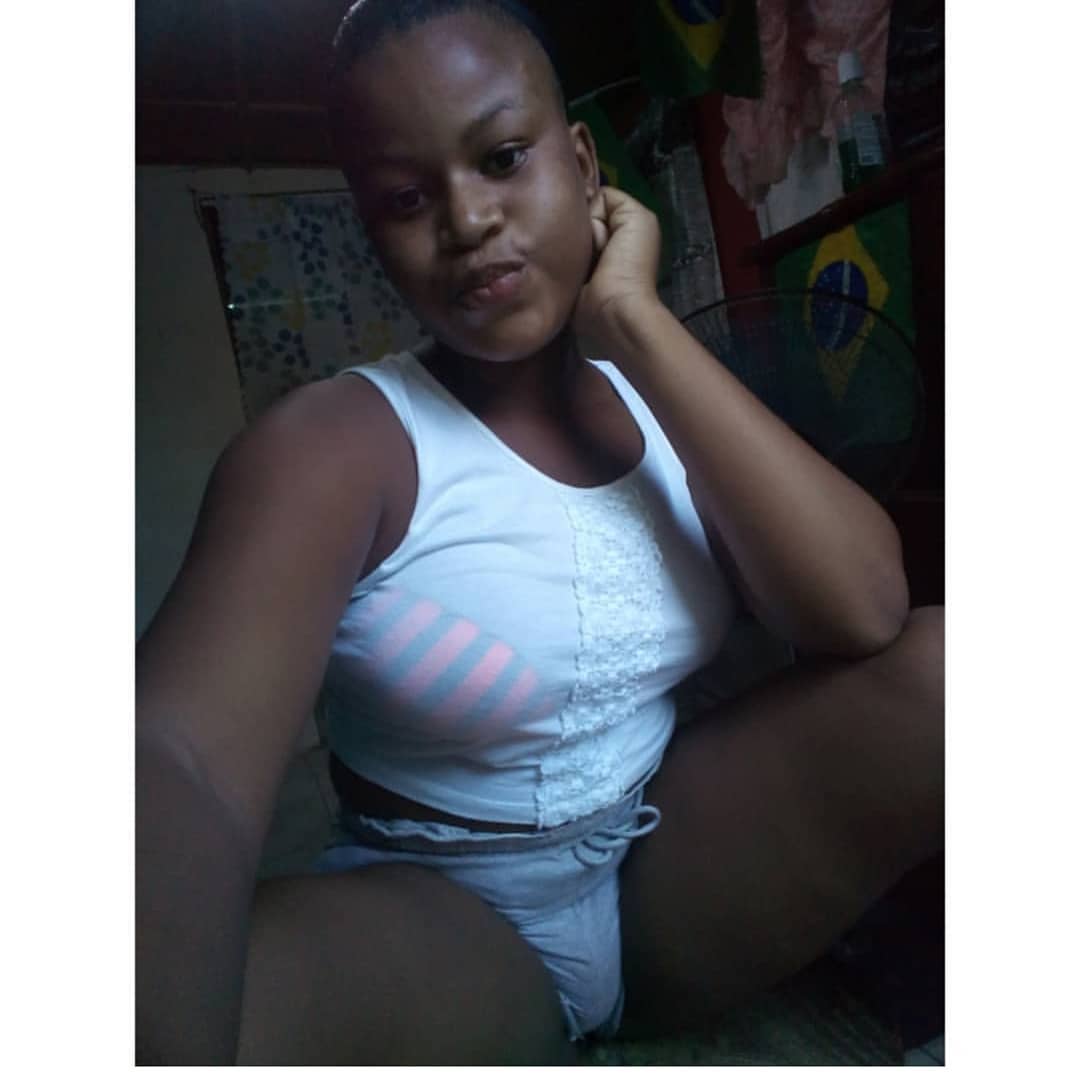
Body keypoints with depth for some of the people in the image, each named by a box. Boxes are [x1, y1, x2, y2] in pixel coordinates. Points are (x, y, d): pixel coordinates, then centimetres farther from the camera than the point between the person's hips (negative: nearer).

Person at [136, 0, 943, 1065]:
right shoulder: (336, 443, -15)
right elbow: (183, 753, -31)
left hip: (678, 883, 4)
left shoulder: (662, 398, -1)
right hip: (435, 930, -2)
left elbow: (863, 609, -17)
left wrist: (635, 318, -19)